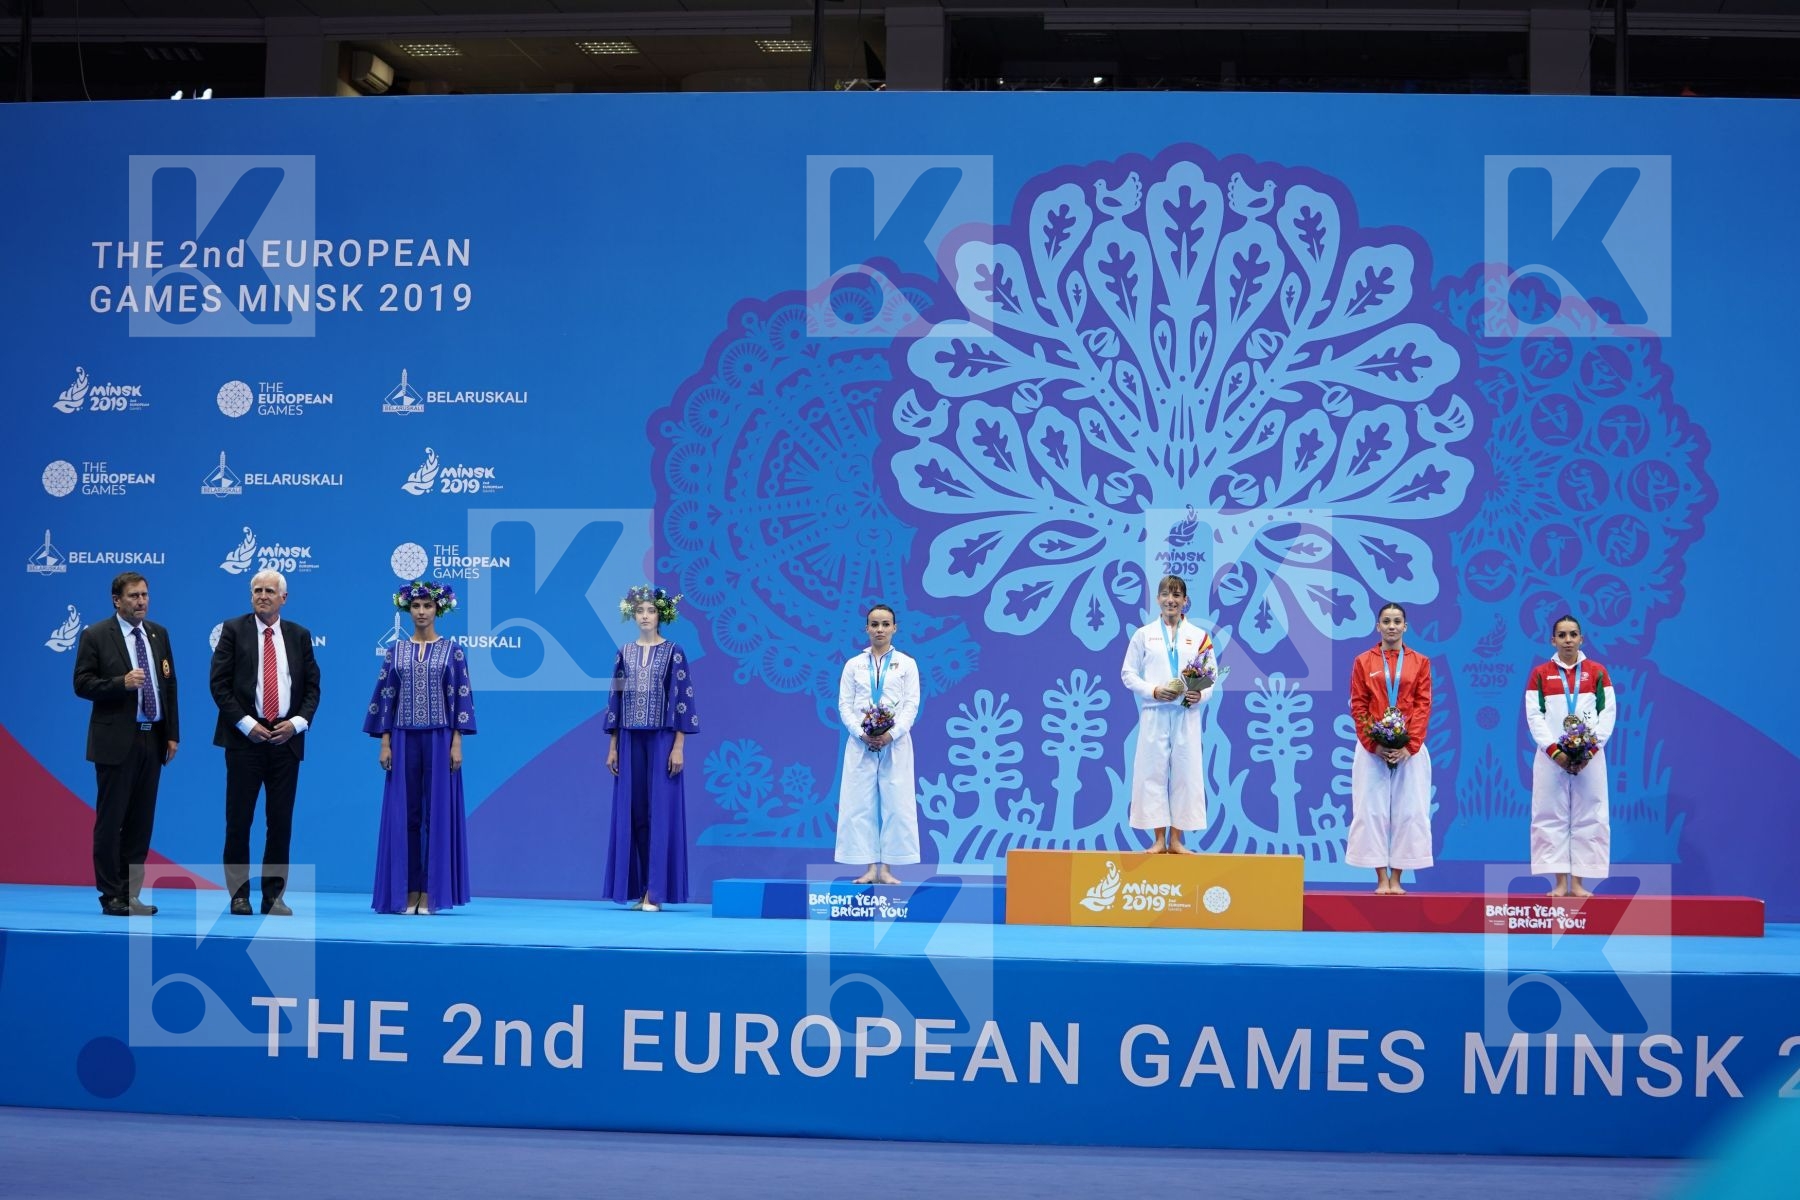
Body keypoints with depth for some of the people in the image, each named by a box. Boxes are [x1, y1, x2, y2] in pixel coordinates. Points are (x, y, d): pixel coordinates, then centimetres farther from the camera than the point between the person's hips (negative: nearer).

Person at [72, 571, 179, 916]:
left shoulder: (158, 634, 12)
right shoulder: (95, 636, -3)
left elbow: (169, 684, 12)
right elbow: (82, 684, -7)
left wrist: (173, 733, 7)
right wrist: (122, 683, -22)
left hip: (152, 740, 5)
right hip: (116, 741, -5)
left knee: (141, 822, 7)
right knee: (110, 820, -2)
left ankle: (130, 894, 13)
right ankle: (111, 897, 4)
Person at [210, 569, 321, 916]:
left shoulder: (299, 636, 11)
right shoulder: (234, 630, 3)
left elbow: (312, 687, 10)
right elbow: (219, 683, -3)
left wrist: (298, 722, -7)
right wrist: (247, 724, -11)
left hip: (286, 739, 2)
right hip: (245, 737, -2)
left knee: (281, 822, 3)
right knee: (238, 820, 0)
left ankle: (274, 896, 9)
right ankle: (239, 895, 7)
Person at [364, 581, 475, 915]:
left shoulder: (452, 650, 3)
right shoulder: (396, 651, 8)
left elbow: (460, 696, -1)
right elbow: (385, 697, 6)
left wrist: (457, 743, -8)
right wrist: (385, 743, -2)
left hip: (439, 739, -2)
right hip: (404, 738, 2)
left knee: (437, 810, -2)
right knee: (404, 811, 0)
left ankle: (431, 892, 0)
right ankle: (408, 891, 4)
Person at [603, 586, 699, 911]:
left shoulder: (673, 652, -2)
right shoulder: (624, 653, 9)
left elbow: (682, 700, -5)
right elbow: (615, 700, 11)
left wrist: (679, 747, -12)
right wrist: (612, 747, 6)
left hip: (661, 740, -4)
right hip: (630, 741, 4)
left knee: (660, 810, -4)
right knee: (633, 811, 3)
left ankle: (656, 890, -4)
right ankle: (638, 888, 8)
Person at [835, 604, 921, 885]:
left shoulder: (906, 664, 6)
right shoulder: (853, 665, 9)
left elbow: (912, 705, -1)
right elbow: (844, 705, 3)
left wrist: (892, 734, -15)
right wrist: (861, 733, -13)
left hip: (895, 742, -1)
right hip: (861, 743, 1)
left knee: (896, 804, -4)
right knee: (861, 804, -2)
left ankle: (887, 868, 0)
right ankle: (870, 868, 2)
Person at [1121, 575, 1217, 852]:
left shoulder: (1199, 636, 8)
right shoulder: (1144, 635, 6)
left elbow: (1213, 674, 8)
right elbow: (1128, 673, 5)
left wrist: (1202, 695, -12)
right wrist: (1153, 691, -11)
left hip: (1186, 713, 1)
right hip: (1154, 712, -1)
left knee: (1185, 772, 0)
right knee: (1153, 771, -2)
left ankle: (1176, 839, 6)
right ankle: (1159, 839, 4)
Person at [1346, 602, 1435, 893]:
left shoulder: (1420, 662, 7)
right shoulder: (1363, 662, 7)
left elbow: (1423, 706, 0)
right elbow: (1358, 707, 1)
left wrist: (1409, 746, -12)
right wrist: (1374, 744, -11)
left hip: (1410, 749, 0)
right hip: (1372, 748, 0)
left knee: (1408, 811, -1)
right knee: (1372, 811, -3)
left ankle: (1396, 878, 4)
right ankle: (1382, 878, 1)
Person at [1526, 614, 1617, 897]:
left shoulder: (1597, 672, 7)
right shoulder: (1540, 674, 6)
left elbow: (1608, 713, 1)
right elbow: (1534, 716, 0)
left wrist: (1591, 748, -11)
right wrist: (1554, 750, -12)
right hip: (1550, 756, 0)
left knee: (1588, 818, -1)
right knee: (1552, 818, -2)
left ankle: (1578, 882, 3)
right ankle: (1560, 882, 1)